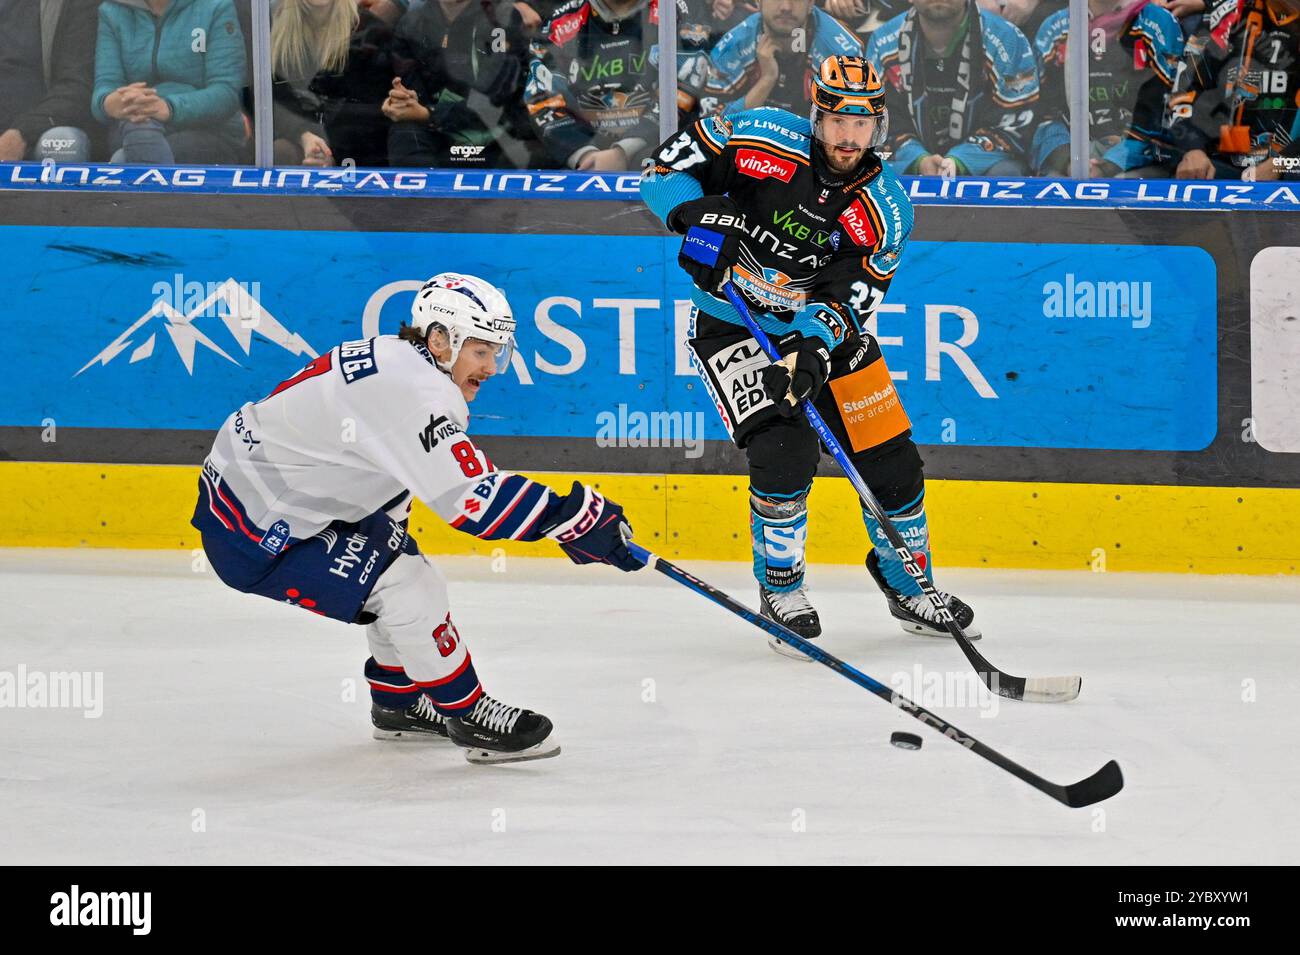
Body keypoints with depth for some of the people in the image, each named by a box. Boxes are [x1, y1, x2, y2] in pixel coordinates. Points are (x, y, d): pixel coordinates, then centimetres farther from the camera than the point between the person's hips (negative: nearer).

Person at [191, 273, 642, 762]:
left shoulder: (394, 357, 4)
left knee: (407, 576, 18)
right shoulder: (413, 390, -27)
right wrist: (576, 518, -33)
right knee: (408, 591, -16)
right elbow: (472, 499, -34)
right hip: (249, 529, -11)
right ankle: (469, 718, -3)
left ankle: (398, 703, 35)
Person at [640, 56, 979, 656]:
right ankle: (781, 590, 1)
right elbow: (666, 168, -12)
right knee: (783, 450, -21)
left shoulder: (885, 210, -14)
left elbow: (849, 300, -16)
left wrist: (813, 351, -34)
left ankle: (910, 586, 28)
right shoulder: (762, 140, -20)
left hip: (823, 331, 3)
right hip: (733, 328, -3)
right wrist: (696, 214, -32)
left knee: (891, 461, 3)